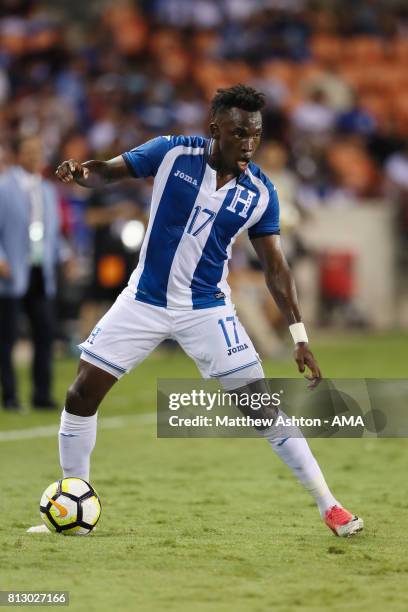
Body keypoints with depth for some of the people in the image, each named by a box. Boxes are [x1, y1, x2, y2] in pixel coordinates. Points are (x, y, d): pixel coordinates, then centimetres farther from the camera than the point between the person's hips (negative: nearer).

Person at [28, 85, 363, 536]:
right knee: (82, 394, -2)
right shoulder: (172, 153, -11)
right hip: (144, 300, 1)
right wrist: (80, 172, -30)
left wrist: (299, 335, -8)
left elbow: (274, 265, -2)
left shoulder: (260, 193, -8)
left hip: (206, 309, -1)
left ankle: (329, 506, 3)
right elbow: (107, 172, -5)